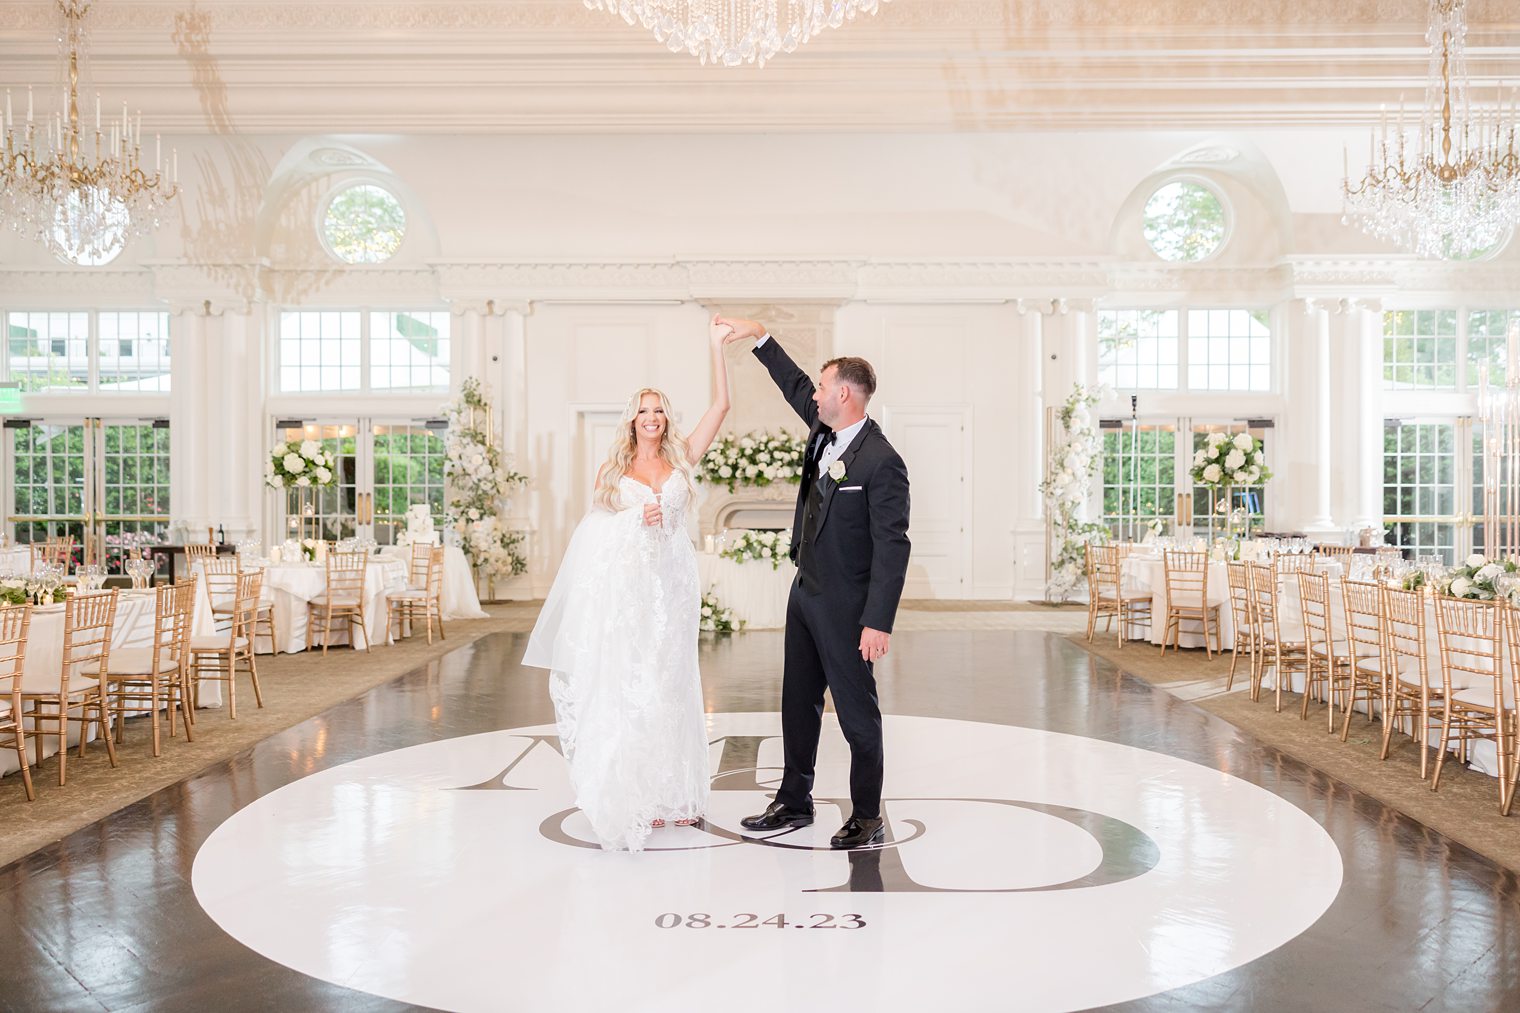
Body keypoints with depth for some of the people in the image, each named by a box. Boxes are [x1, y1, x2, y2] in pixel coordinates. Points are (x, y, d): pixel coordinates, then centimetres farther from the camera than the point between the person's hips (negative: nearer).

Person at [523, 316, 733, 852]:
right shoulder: (614, 470, 7)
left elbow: (720, 405, -1)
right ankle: (635, 799, 5)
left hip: (671, 587, 1)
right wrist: (638, 521, -8)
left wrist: (716, 346, -5)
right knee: (626, 688, -2)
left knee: (669, 685, 6)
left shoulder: (681, 460, 6)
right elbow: (598, 532, 9)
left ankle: (673, 794, 15)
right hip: (625, 589, -1)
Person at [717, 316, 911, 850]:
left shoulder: (881, 461, -20)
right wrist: (759, 336, 22)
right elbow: (794, 385, 24)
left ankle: (867, 817, 16)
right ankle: (794, 801, 30)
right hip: (805, 592, 9)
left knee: (857, 711, 3)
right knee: (798, 703, 17)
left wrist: (878, 621, -25)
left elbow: (892, 546, -22)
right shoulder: (824, 431, 5)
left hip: (845, 606, -9)